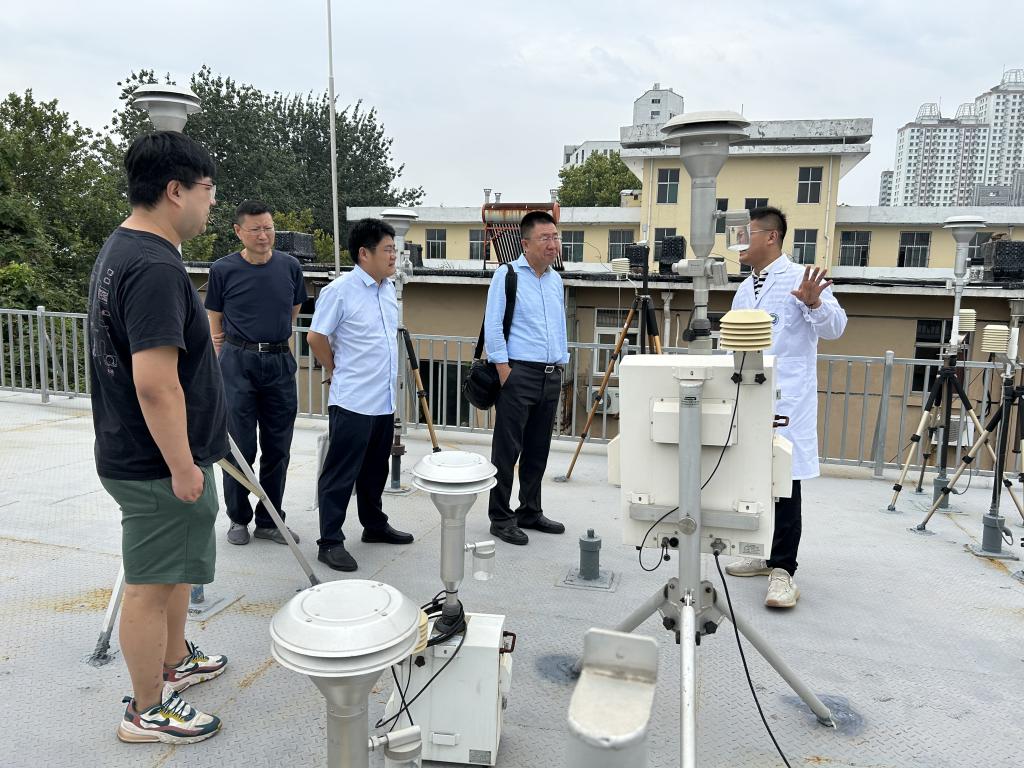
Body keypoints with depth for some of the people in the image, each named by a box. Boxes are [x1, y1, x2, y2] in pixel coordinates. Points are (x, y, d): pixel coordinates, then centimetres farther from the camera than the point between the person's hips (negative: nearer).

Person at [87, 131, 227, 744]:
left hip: (141, 455, 10)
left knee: (176, 570, 24)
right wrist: (182, 466, -21)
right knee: (151, 586, 5)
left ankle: (176, 661, 43)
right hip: (159, 465, -10)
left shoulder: (120, 250, 9)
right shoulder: (155, 267, -25)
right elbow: (155, 384, -29)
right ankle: (147, 711, 23)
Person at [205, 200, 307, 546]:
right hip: (238, 363, -2)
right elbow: (215, 327, 6)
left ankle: (269, 521, 20)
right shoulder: (223, 270, -3)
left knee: (277, 448, 7)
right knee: (240, 447, 2)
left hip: (279, 363, 3)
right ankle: (238, 518, 20)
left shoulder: (290, 266, 3)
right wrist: (220, 369, 5)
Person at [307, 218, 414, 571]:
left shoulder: (389, 289, 9)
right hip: (352, 402, -7)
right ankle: (330, 542, 10)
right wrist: (336, 371, 3)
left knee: (376, 470, 19)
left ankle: (374, 525, 34)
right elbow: (316, 337, -9)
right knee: (341, 473, 1)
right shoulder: (339, 291, -15)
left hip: (385, 401, 8)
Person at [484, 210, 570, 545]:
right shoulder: (507, 274, -5)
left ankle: (530, 511, 26)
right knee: (507, 449, -1)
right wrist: (504, 369, -14)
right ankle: (501, 518, 9)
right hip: (518, 373, -6)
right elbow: (492, 326, -10)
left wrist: (561, 364, 15)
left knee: (538, 451, 13)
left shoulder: (556, 279, 15)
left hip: (551, 376, 7)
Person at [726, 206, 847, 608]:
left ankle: (783, 569, 0)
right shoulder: (744, 289, 17)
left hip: (786, 400, -8)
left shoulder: (799, 278, -7)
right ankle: (766, 553, 27)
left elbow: (835, 328, -13)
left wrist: (814, 303, -31)